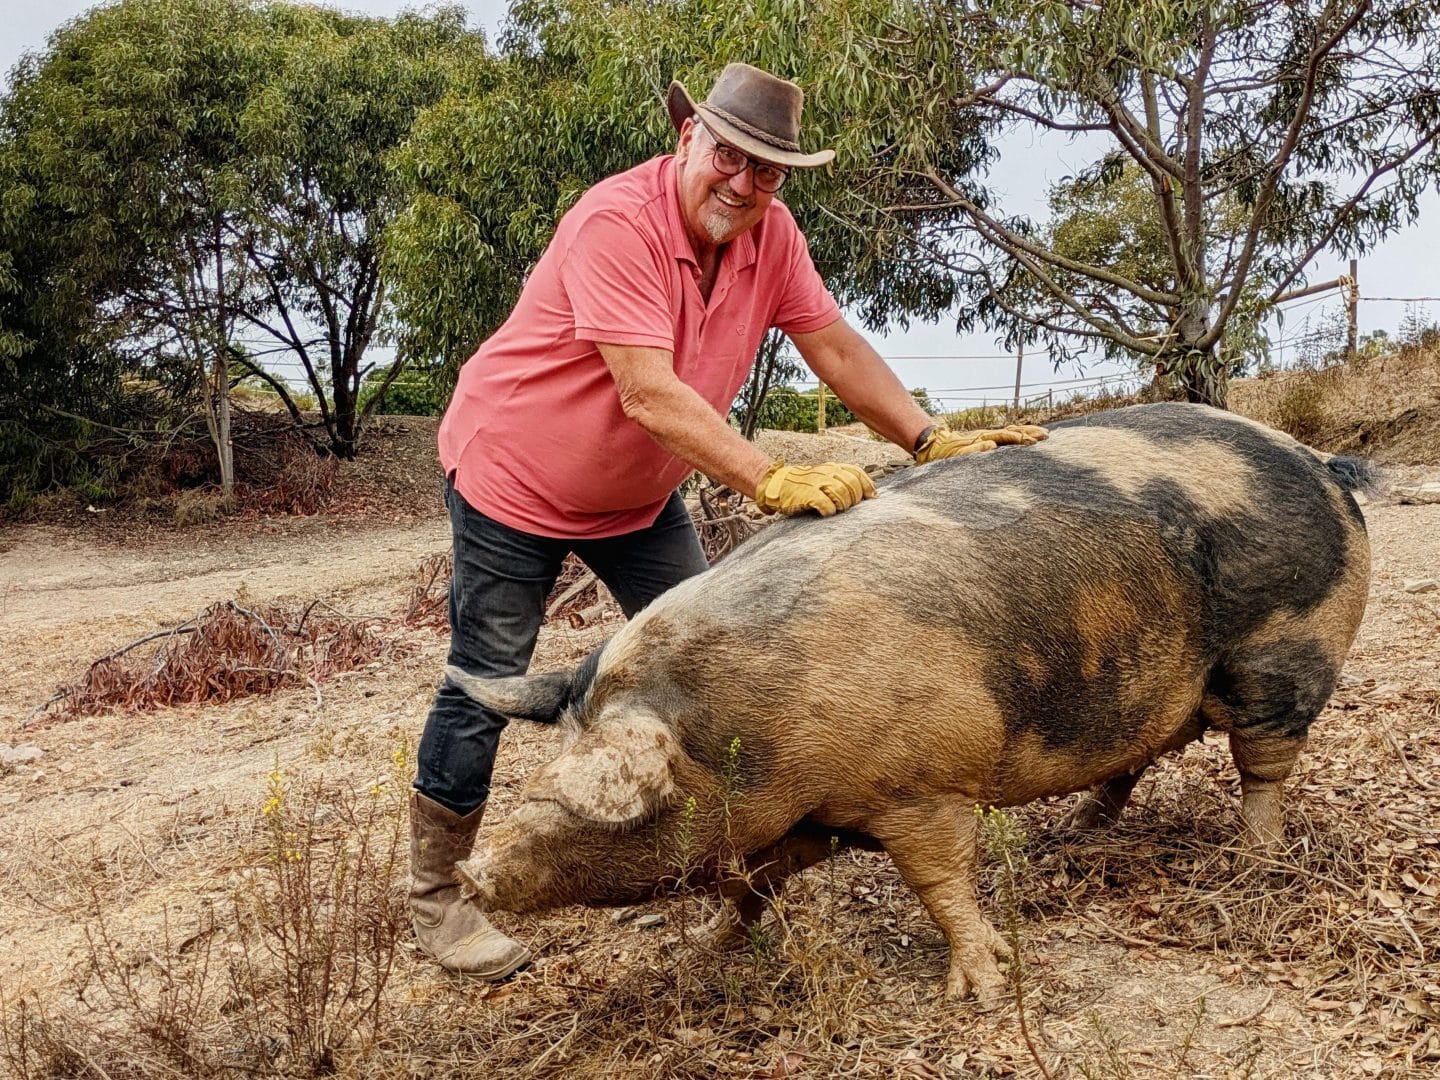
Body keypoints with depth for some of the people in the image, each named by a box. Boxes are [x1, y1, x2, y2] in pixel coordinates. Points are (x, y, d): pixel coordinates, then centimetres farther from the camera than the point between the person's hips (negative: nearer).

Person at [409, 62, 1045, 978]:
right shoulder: (618, 223, -30)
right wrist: (774, 481, -42)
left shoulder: (769, 234, -9)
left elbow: (837, 349, -6)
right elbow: (650, 394, -38)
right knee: (485, 689, -1)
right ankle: (435, 894, 15)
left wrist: (931, 440, -15)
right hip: (515, 476, -7)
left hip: (638, 492, 7)